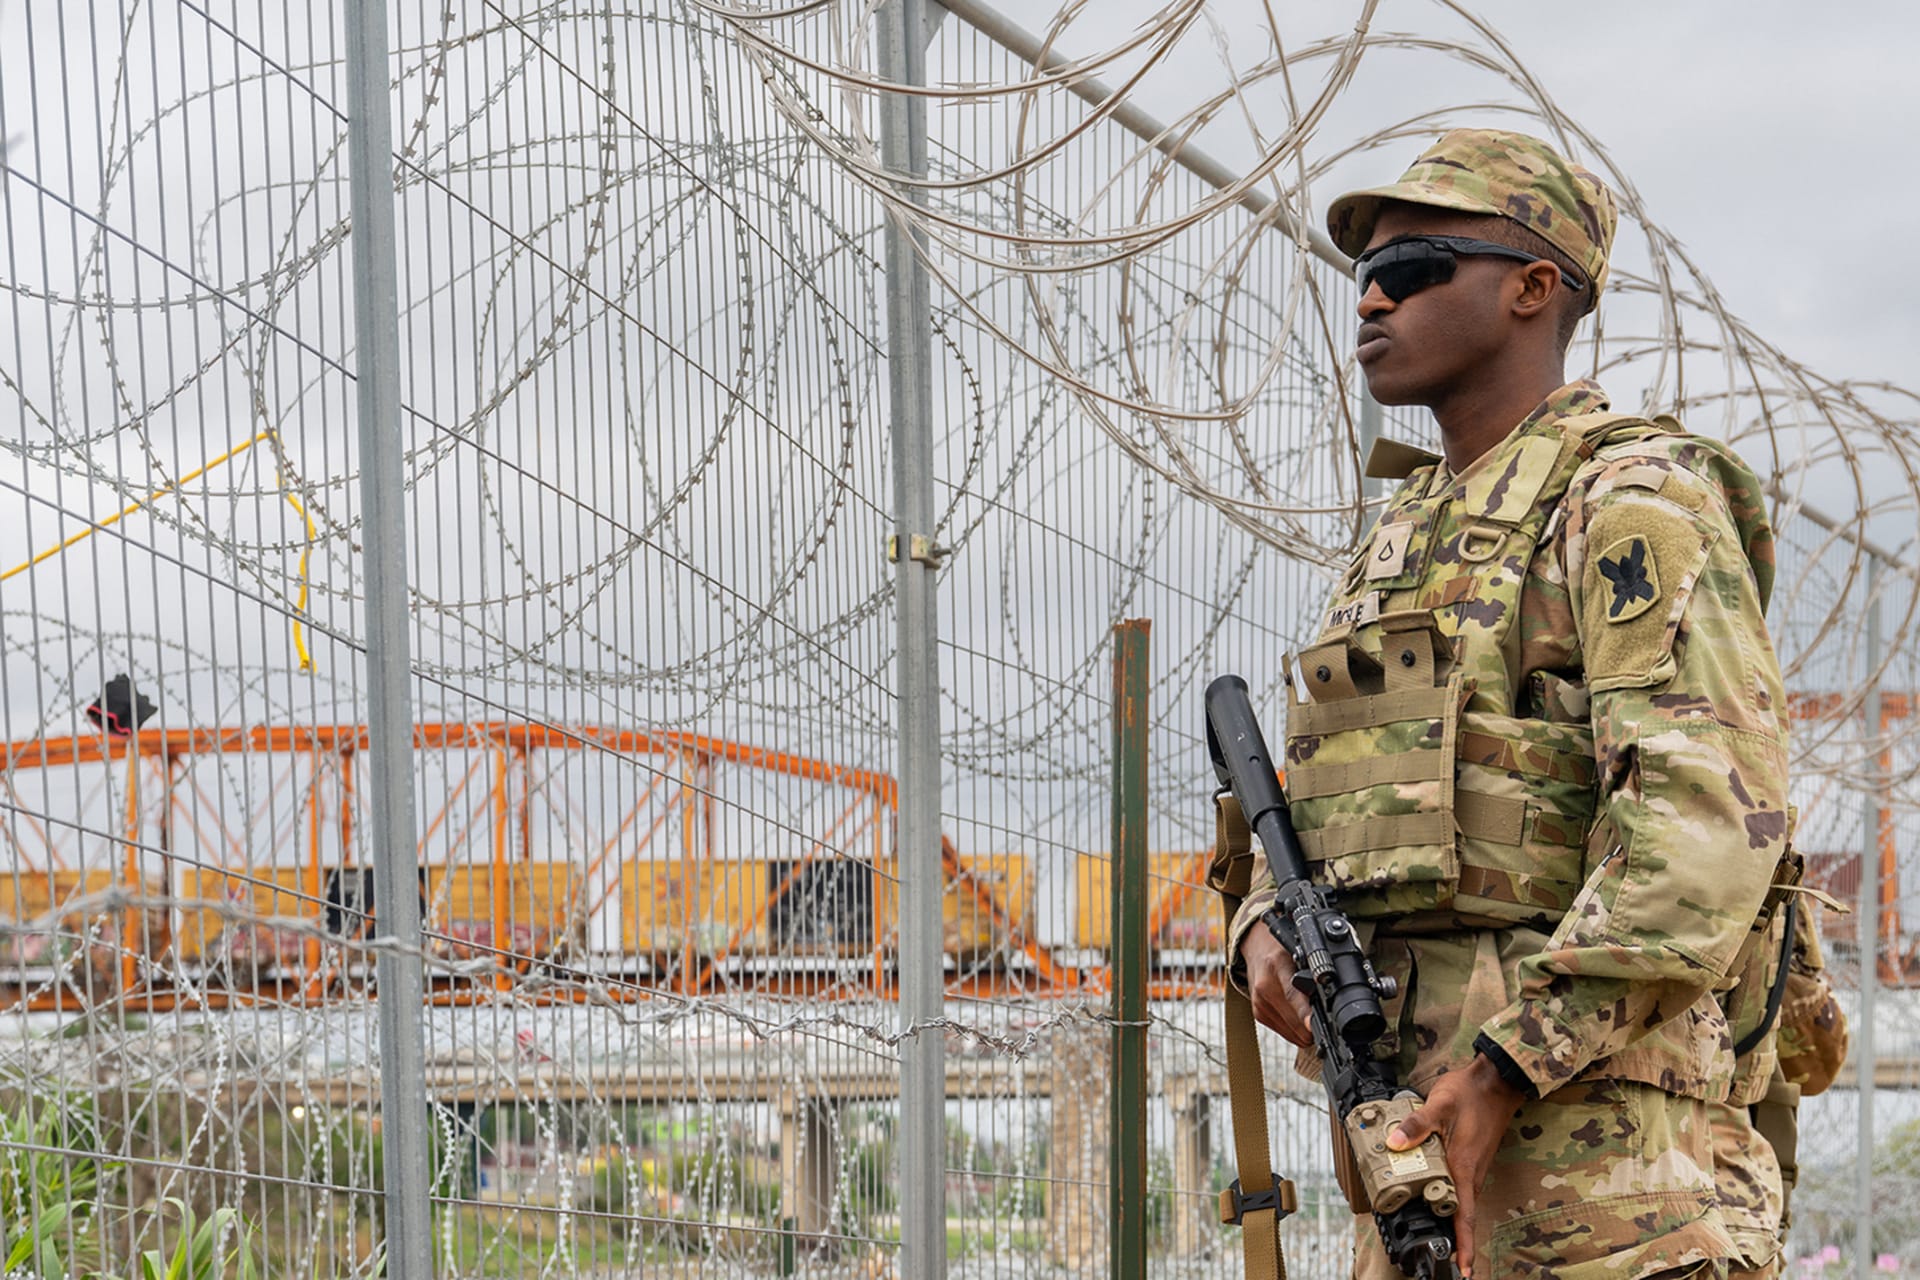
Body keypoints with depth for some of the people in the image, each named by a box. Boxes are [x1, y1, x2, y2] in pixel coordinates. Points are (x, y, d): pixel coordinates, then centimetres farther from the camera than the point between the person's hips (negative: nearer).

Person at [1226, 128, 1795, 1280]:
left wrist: (1514, 1063, -22)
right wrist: (1263, 933, 1)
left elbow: (1713, 807, -17)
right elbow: (1325, 808, 25)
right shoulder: (1411, 529, 23)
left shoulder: (1634, 500, -5)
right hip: (1408, 1080, 9)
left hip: (1578, 1079, -9)